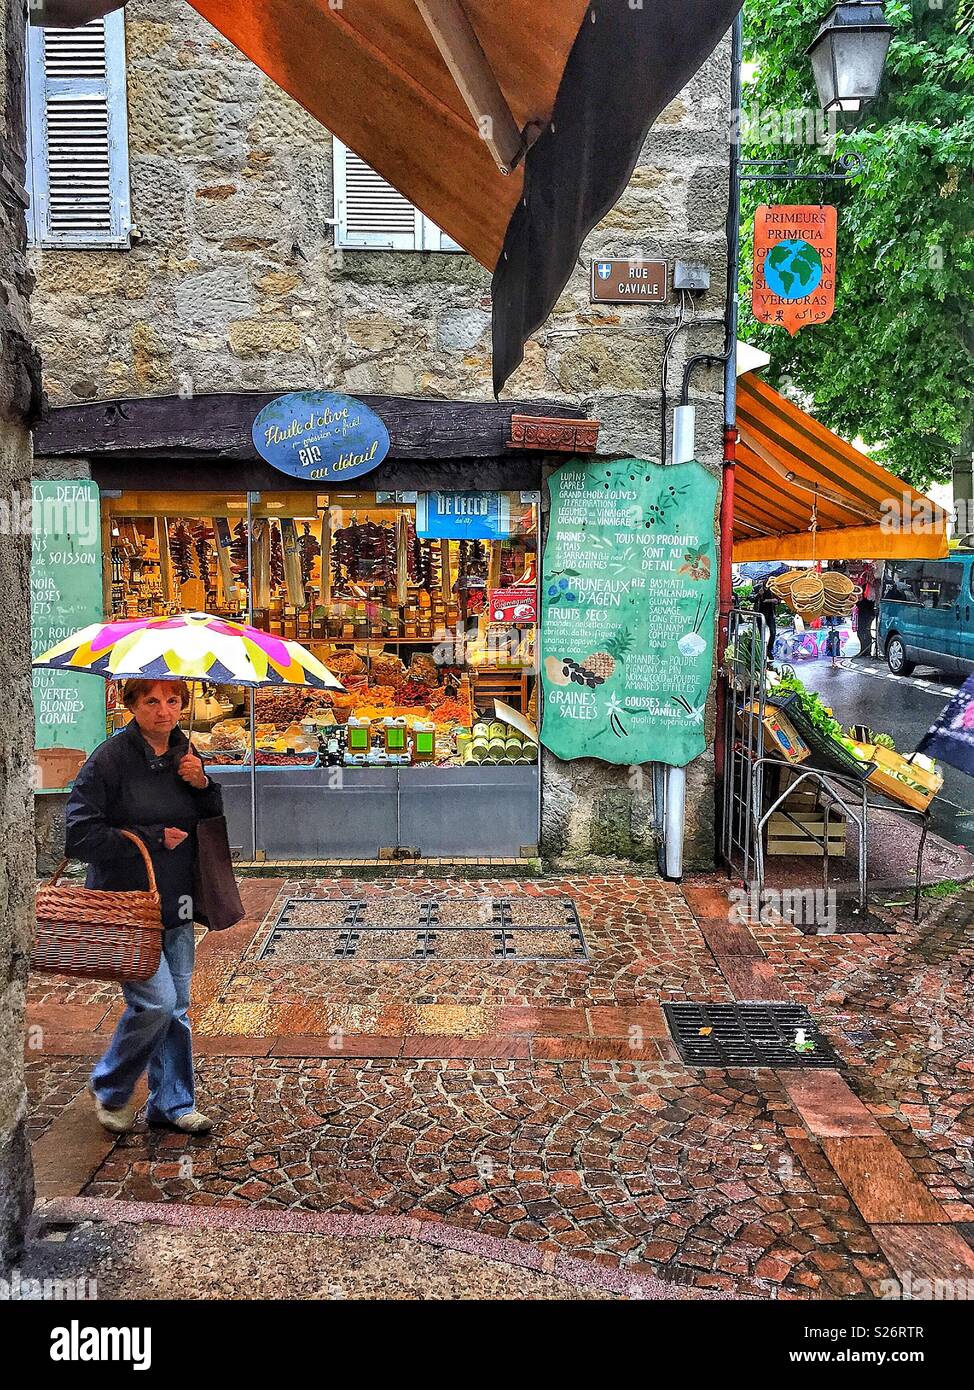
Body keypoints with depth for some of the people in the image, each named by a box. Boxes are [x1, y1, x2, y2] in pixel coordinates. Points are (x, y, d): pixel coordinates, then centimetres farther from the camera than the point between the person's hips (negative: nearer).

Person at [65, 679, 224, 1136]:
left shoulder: (185, 754, 6)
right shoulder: (110, 758, -14)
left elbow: (214, 823, 13)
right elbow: (79, 835, -17)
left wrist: (202, 785, -7)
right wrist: (152, 839, -16)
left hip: (176, 907, 6)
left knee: (176, 1007, 11)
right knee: (156, 1000, -10)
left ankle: (173, 1103, 26)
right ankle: (109, 1088, 17)